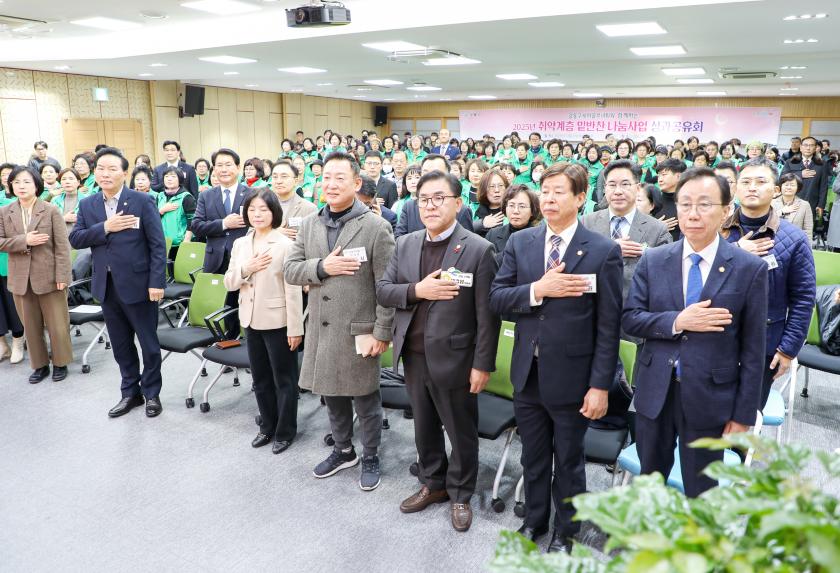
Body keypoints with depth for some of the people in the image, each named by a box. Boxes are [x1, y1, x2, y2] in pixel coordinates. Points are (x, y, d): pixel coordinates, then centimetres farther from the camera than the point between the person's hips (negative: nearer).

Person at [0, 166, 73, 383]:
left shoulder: (51, 211, -5)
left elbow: (62, 246, -8)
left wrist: (62, 276, -13)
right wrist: (24, 241, -15)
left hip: (49, 277, -3)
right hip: (21, 279, 3)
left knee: (57, 325, 6)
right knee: (31, 326, 13)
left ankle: (60, 363, 22)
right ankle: (40, 364, 27)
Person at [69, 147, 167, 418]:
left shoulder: (142, 201, -7)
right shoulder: (86, 205, 8)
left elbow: (158, 244, -10)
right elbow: (74, 239, 0)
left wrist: (157, 282, -15)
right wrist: (104, 228, -16)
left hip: (138, 284, -4)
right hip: (106, 285, 5)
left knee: (149, 343, 7)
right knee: (120, 344, 15)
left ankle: (151, 393, 24)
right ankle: (131, 392, 30)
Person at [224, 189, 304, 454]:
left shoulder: (285, 244, -13)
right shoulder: (240, 244, 6)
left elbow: (293, 290, -14)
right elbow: (229, 283, 8)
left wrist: (295, 328, -15)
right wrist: (245, 269, -13)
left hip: (278, 322, -6)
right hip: (251, 320, 6)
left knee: (284, 379, 8)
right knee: (260, 378, 18)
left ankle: (285, 432, 23)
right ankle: (267, 426, 34)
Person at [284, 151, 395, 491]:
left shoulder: (376, 227, -11)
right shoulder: (308, 225, 6)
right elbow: (290, 270, 4)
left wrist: (382, 333, -14)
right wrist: (322, 267, -15)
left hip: (358, 331, -5)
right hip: (321, 329, 5)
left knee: (366, 400, 9)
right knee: (332, 395, 20)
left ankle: (370, 458, 31)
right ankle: (343, 451, 41)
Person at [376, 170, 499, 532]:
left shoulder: (478, 250, -11)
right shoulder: (405, 245, 5)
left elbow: (487, 313, -12)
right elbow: (382, 291, 2)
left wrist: (482, 364, -13)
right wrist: (417, 290, -16)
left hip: (453, 359, -5)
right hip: (414, 357, 5)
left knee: (461, 431, 12)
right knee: (424, 427, 20)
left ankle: (460, 494, 33)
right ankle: (433, 483, 41)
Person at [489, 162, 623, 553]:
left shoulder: (604, 251, -10)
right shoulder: (519, 242, 1)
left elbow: (608, 326, -11)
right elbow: (496, 299, -3)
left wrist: (600, 385, -12)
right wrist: (538, 289, -19)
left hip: (570, 377, -3)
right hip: (527, 373, 3)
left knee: (568, 462, 16)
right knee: (533, 458, 21)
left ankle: (565, 532, 38)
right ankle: (534, 520, 43)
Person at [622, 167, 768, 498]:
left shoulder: (750, 268, -7)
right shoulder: (653, 261, -1)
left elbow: (753, 348, -5)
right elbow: (629, 319, -3)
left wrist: (744, 414, -5)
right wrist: (677, 322, -19)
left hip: (709, 397, -2)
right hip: (655, 392, 2)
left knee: (701, 493, 14)